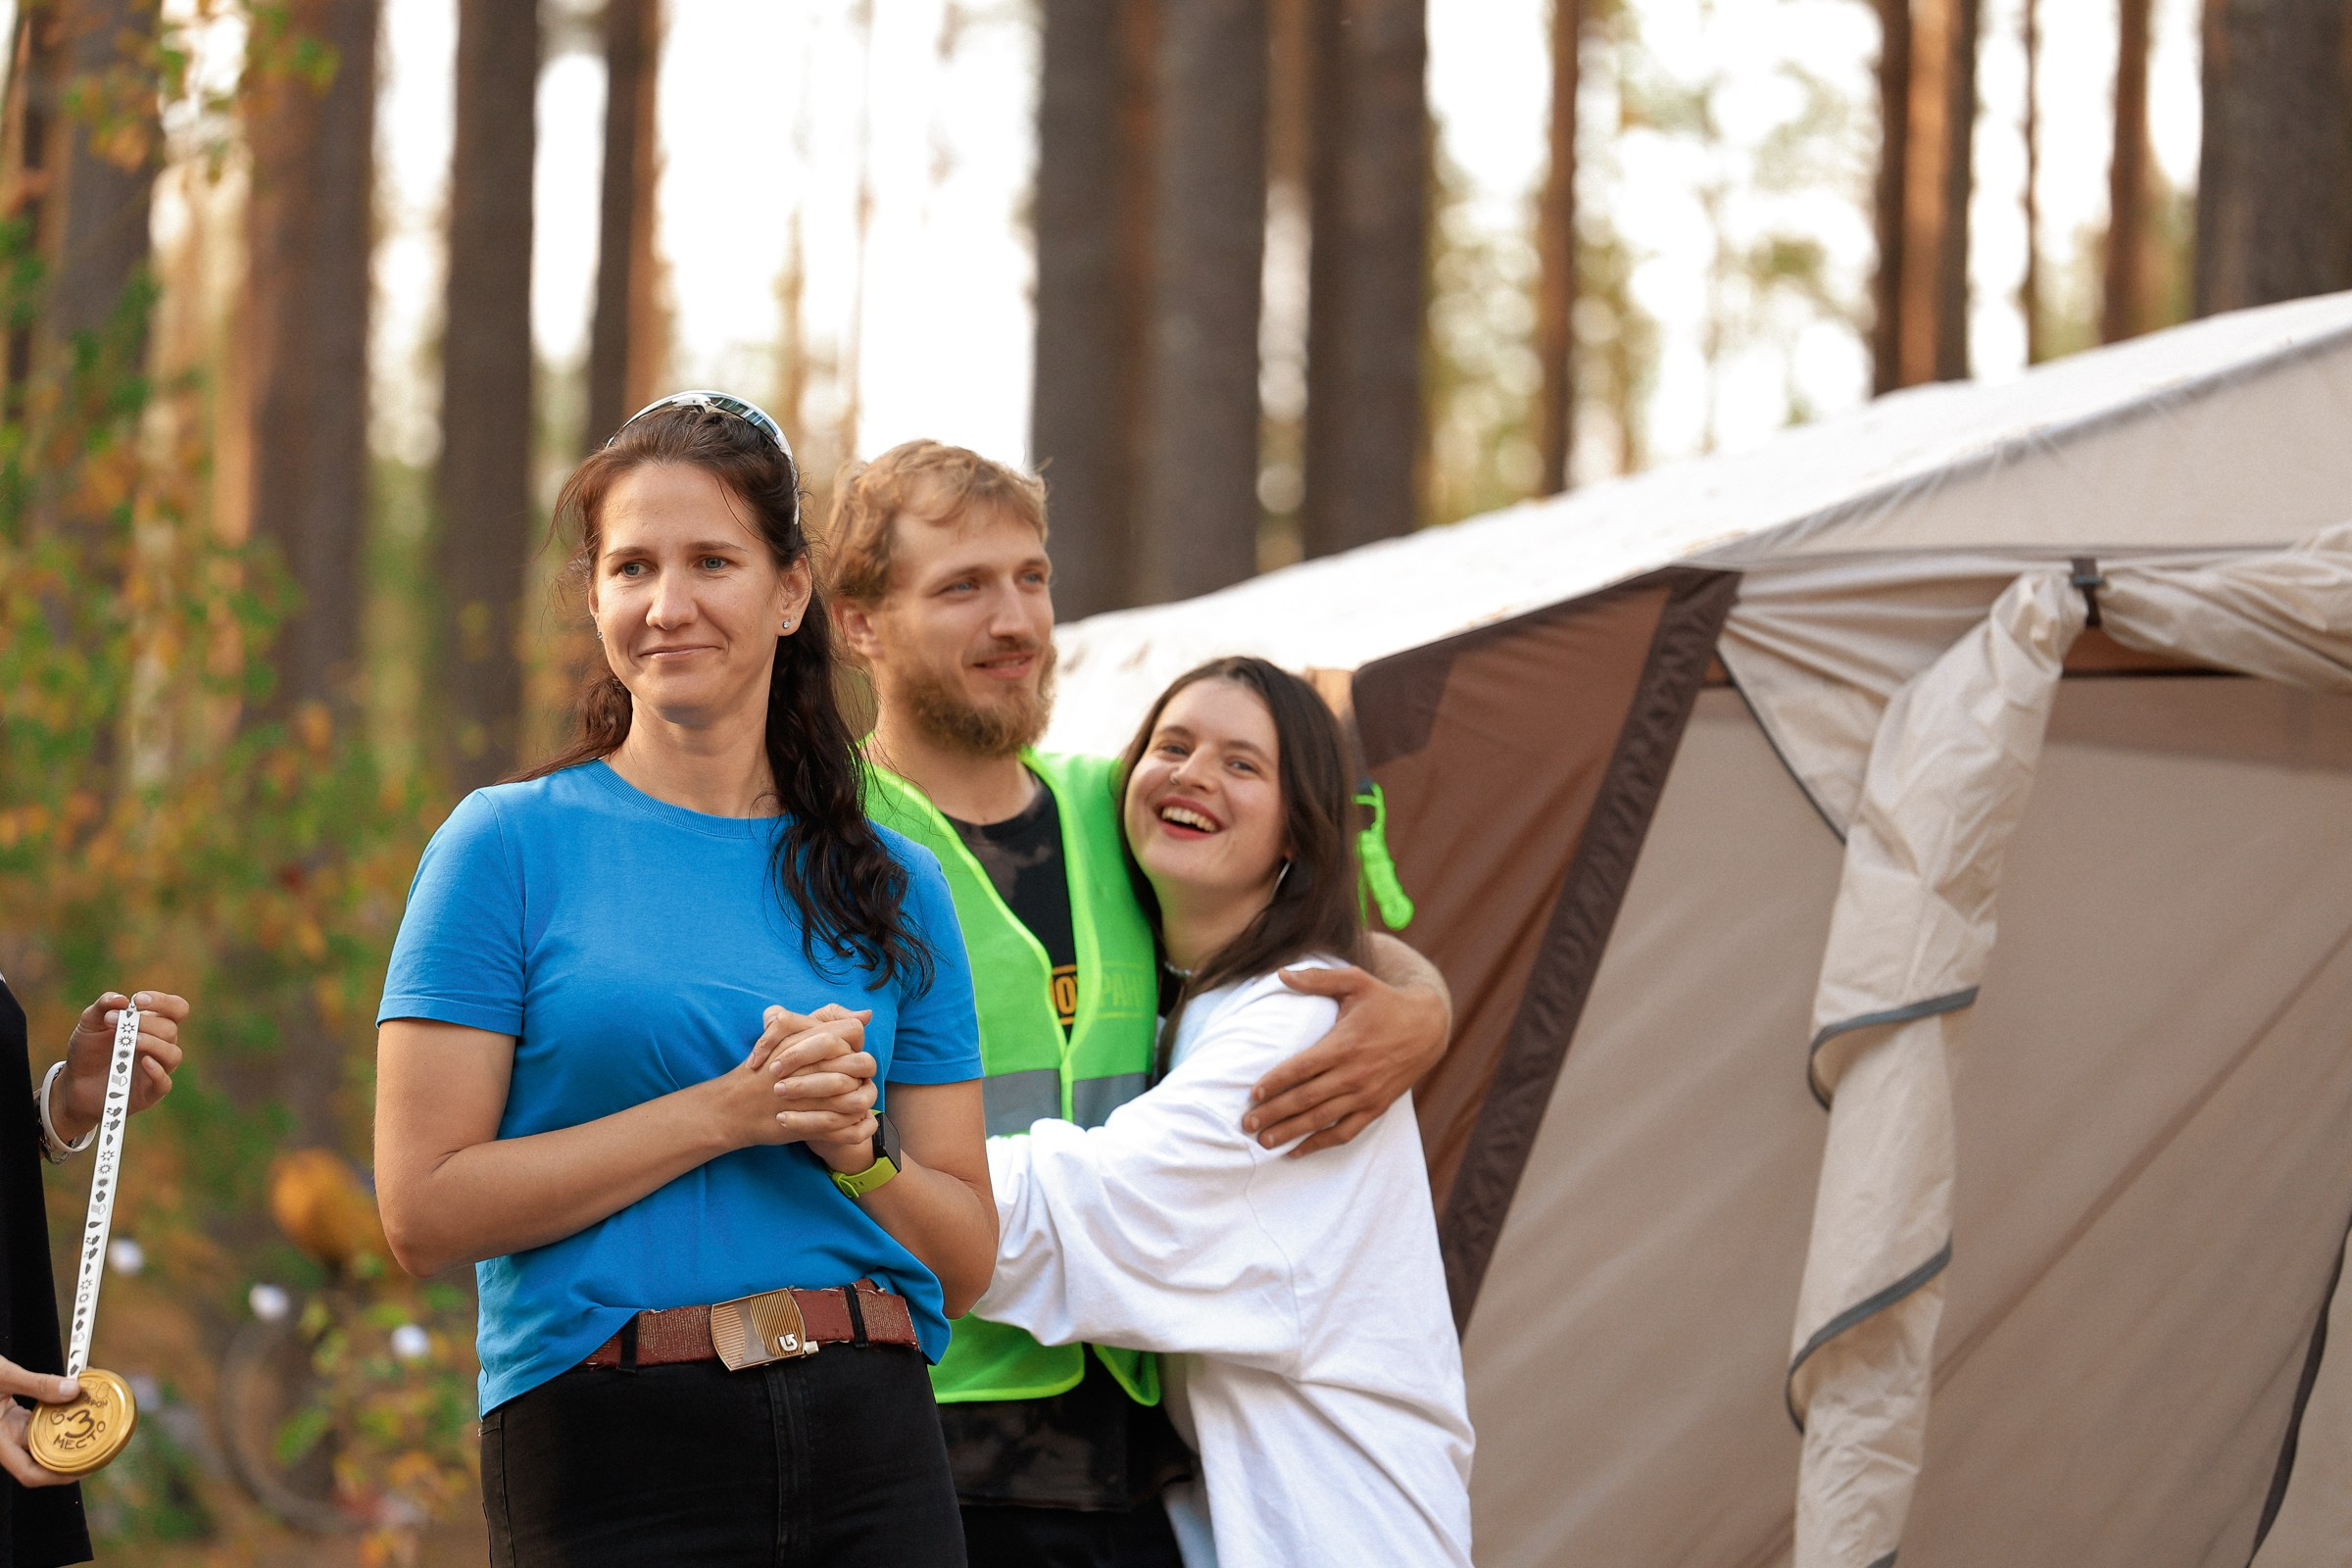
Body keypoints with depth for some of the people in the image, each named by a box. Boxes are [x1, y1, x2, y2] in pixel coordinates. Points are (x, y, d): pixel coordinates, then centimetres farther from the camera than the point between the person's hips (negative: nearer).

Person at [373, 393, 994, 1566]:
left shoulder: (894, 887, 11)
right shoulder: (510, 844, 1)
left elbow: (965, 1261, 12)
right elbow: (424, 1212, -7)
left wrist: (855, 1150, -7)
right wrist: (725, 1113, -12)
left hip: (872, 1455, 3)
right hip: (612, 1455, -3)